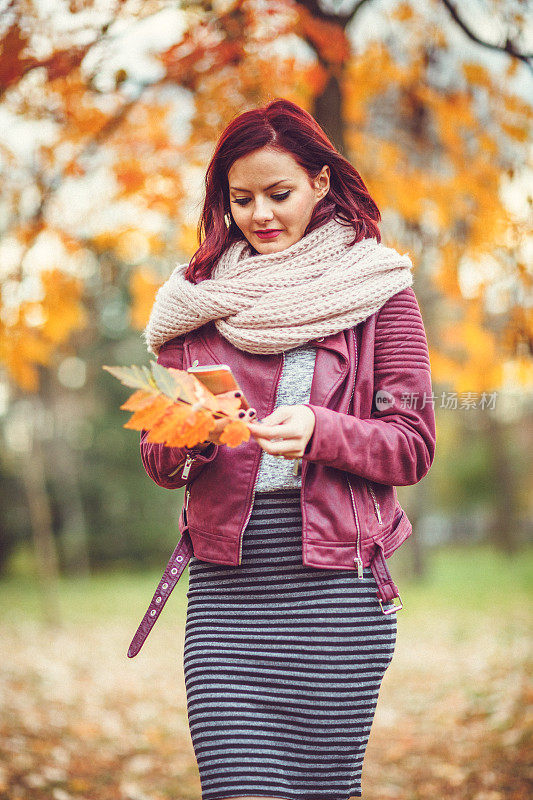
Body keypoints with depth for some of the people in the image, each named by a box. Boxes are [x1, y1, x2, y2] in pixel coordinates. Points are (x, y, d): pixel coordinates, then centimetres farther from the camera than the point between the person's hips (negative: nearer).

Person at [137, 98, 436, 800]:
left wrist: (319, 432, -16)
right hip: (223, 587, 2)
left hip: (337, 586, -1)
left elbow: (414, 446, 1)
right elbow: (156, 458, 12)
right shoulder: (199, 297, 12)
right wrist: (188, 438, -11)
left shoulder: (378, 287, 6)